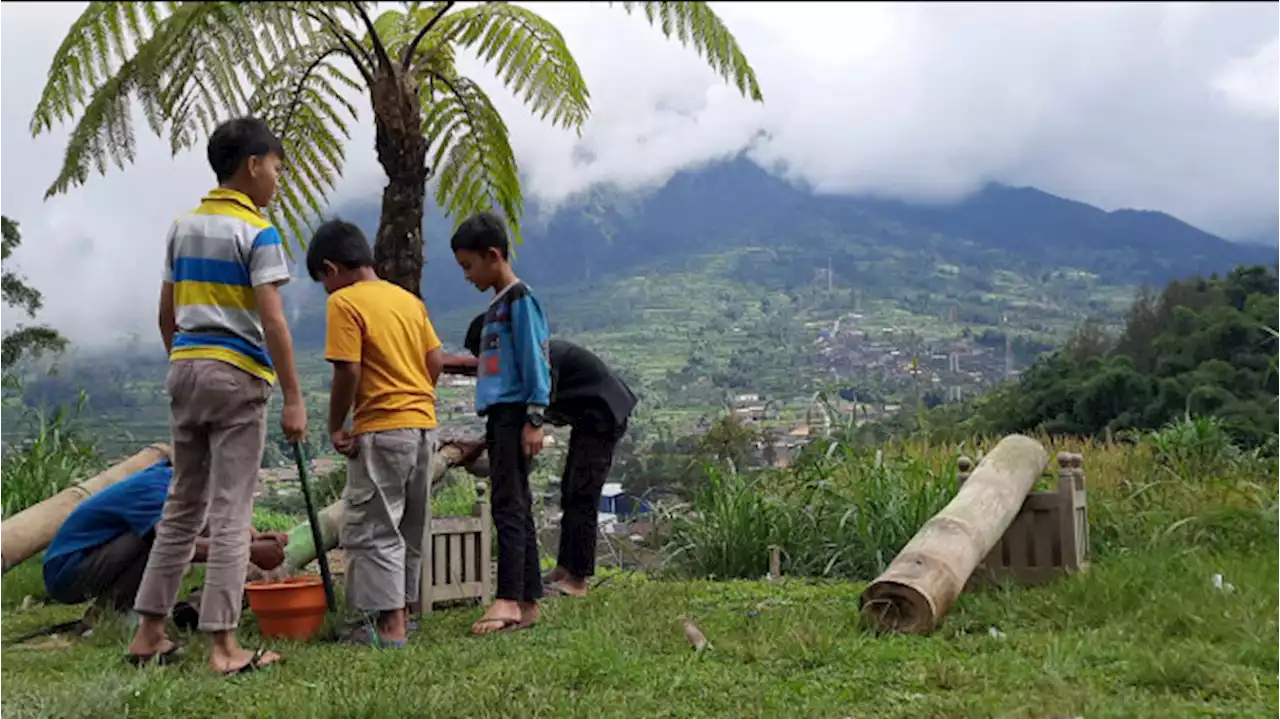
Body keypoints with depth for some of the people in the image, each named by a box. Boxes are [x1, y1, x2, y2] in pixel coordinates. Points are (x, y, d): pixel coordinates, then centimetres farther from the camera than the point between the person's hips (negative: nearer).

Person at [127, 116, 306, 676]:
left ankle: (149, 633, 19)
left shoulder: (183, 226, 14)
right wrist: (294, 398, -13)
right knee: (230, 514, -4)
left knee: (182, 505, 15)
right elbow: (272, 323, -15)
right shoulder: (256, 231, -8)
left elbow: (167, 315, 16)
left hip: (184, 371, 7)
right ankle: (223, 647, -1)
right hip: (237, 376, -7)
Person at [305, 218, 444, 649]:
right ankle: (403, 609, 27)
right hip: (423, 425, 8)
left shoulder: (344, 302, -9)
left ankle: (390, 626, 0)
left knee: (373, 529, 0)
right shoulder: (409, 298, 12)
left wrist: (335, 427, -6)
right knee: (410, 528, 17)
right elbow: (436, 361, 10)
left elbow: (348, 372, -16)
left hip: (380, 431, -8)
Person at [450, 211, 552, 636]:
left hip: (515, 414, -9)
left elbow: (535, 360, -14)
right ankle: (528, 604, 11)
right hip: (499, 415, 9)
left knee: (508, 505, -12)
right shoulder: (497, 306, 20)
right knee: (516, 507, 8)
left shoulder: (520, 299, -7)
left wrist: (534, 418, -18)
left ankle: (509, 600, -13)